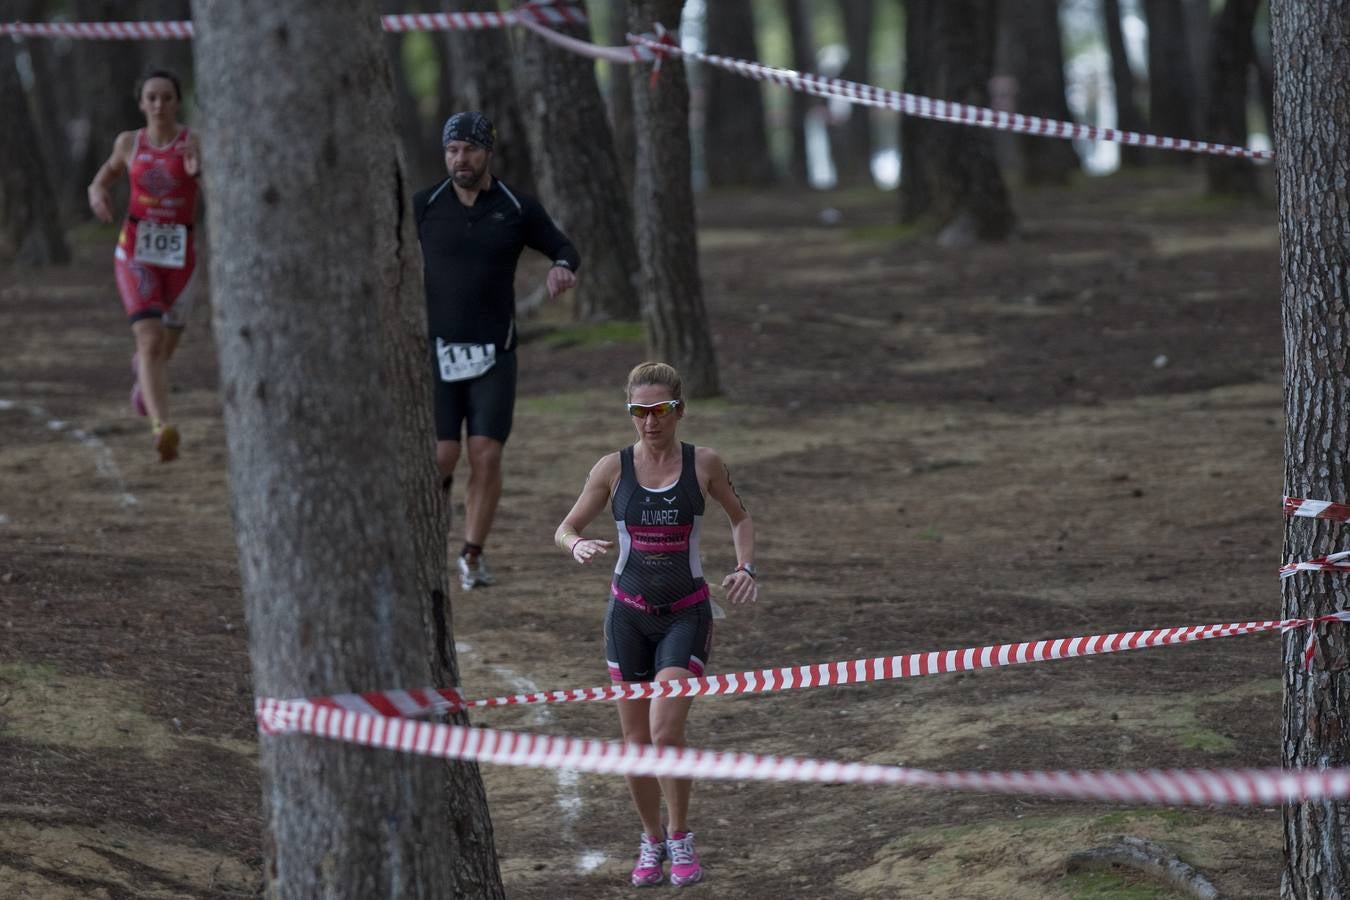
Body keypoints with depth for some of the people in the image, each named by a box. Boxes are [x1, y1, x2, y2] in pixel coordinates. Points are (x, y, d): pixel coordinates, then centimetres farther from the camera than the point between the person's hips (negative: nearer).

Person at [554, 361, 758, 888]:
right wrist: (578, 547, -20)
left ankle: (680, 839, 1)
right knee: (636, 740, 5)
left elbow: (740, 517, 12)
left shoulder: (703, 464, -5)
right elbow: (565, 529, 4)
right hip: (629, 613, 2)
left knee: (666, 730, -17)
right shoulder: (613, 469, -3)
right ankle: (651, 840, 26)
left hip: (687, 613, -2)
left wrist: (746, 569, -5)